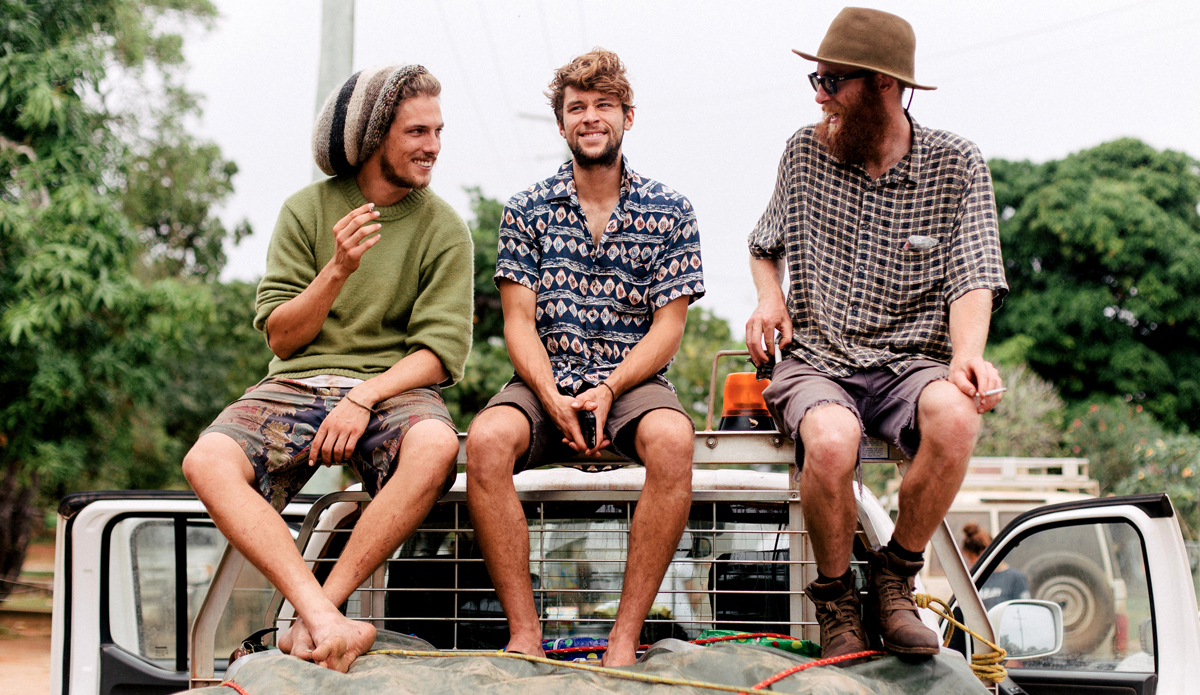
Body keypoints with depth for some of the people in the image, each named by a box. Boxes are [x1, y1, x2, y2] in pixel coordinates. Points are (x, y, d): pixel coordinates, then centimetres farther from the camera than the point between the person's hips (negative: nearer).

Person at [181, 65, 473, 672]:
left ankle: (315, 619, -30)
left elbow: (442, 349, -4)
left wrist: (365, 397, -19)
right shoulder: (306, 211, 7)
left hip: (395, 386, -1)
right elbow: (280, 337, 3)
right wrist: (338, 270, -12)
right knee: (207, 461, -29)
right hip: (300, 381, 1)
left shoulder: (444, 229, 5)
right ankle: (328, 622, -41)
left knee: (435, 446, -38)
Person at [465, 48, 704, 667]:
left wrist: (608, 390, -15)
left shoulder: (669, 212, 7)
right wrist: (554, 398, -15)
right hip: (545, 383, 1)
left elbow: (667, 327, 2)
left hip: (634, 380, -1)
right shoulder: (527, 210, 9)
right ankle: (523, 635, -27)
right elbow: (519, 323, 3)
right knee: (486, 441, -33)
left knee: (671, 440, -36)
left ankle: (626, 637, -30)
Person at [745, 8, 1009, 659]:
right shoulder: (806, 150, 7)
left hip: (909, 361, 0)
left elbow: (972, 279, -6)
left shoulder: (957, 165, 1)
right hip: (813, 360, 0)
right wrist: (768, 298, 3)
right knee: (831, 440, -36)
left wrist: (967, 355, -25)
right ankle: (835, 598, -8)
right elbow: (765, 244, 24)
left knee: (955, 415, -37)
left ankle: (893, 579, -11)